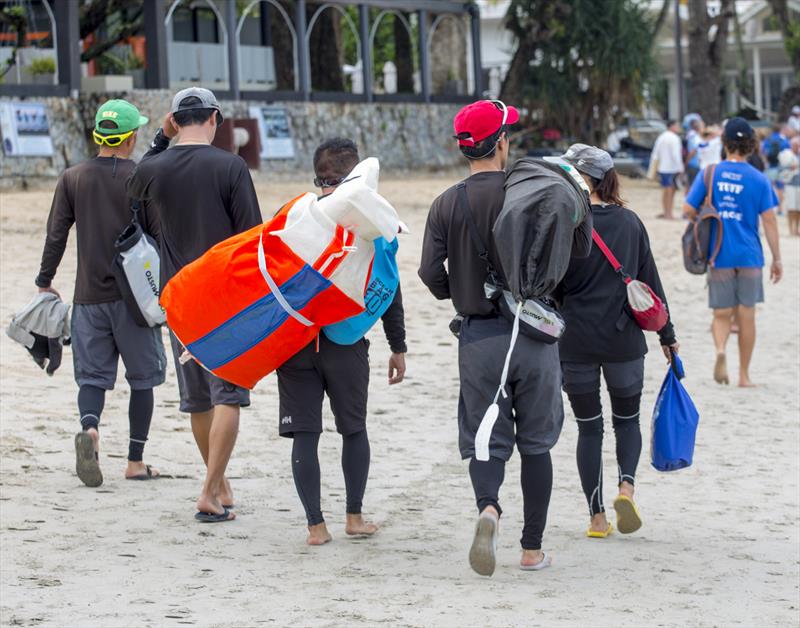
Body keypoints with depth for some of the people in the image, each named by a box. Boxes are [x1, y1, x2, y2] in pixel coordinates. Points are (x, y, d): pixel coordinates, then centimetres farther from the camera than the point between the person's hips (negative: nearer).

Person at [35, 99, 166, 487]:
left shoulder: (72, 179, 2)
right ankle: (135, 462, 9)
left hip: (89, 296, 2)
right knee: (142, 377, 9)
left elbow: (55, 235, 3)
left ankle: (89, 427, -23)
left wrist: (45, 283, 12)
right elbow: (161, 237, -5)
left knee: (92, 374, 7)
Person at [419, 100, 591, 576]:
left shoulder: (447, 204, -2)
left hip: (479, 339, 0)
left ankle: (489, 507, -24)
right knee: (536, 443, 11)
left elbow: (431, 273, -7)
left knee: (486, 440, 7)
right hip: (535, 334, 0)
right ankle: (533, 549, 13)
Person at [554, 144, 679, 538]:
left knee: (588, 427, 8)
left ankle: (597, 518, 6)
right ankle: (626, 485, -7)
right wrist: (667, 335, 15)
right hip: (623, 339, 2)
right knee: (627, 419, 18)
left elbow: (552, 287, -7)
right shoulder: (630, 222, 1)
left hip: (575, 342, -2)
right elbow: (650, 283, 6)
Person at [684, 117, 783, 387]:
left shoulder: (710, 173, -3)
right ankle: (744, 375, 15)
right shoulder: (759, 179, -5)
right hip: (749, 255, 0)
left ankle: (720, 349, -21)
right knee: (746, 315, 10)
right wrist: (777, 259, 1)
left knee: (722, 314, 10)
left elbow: (688, 210, -4)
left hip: (719, 255, 1)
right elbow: (769, 220, -5)